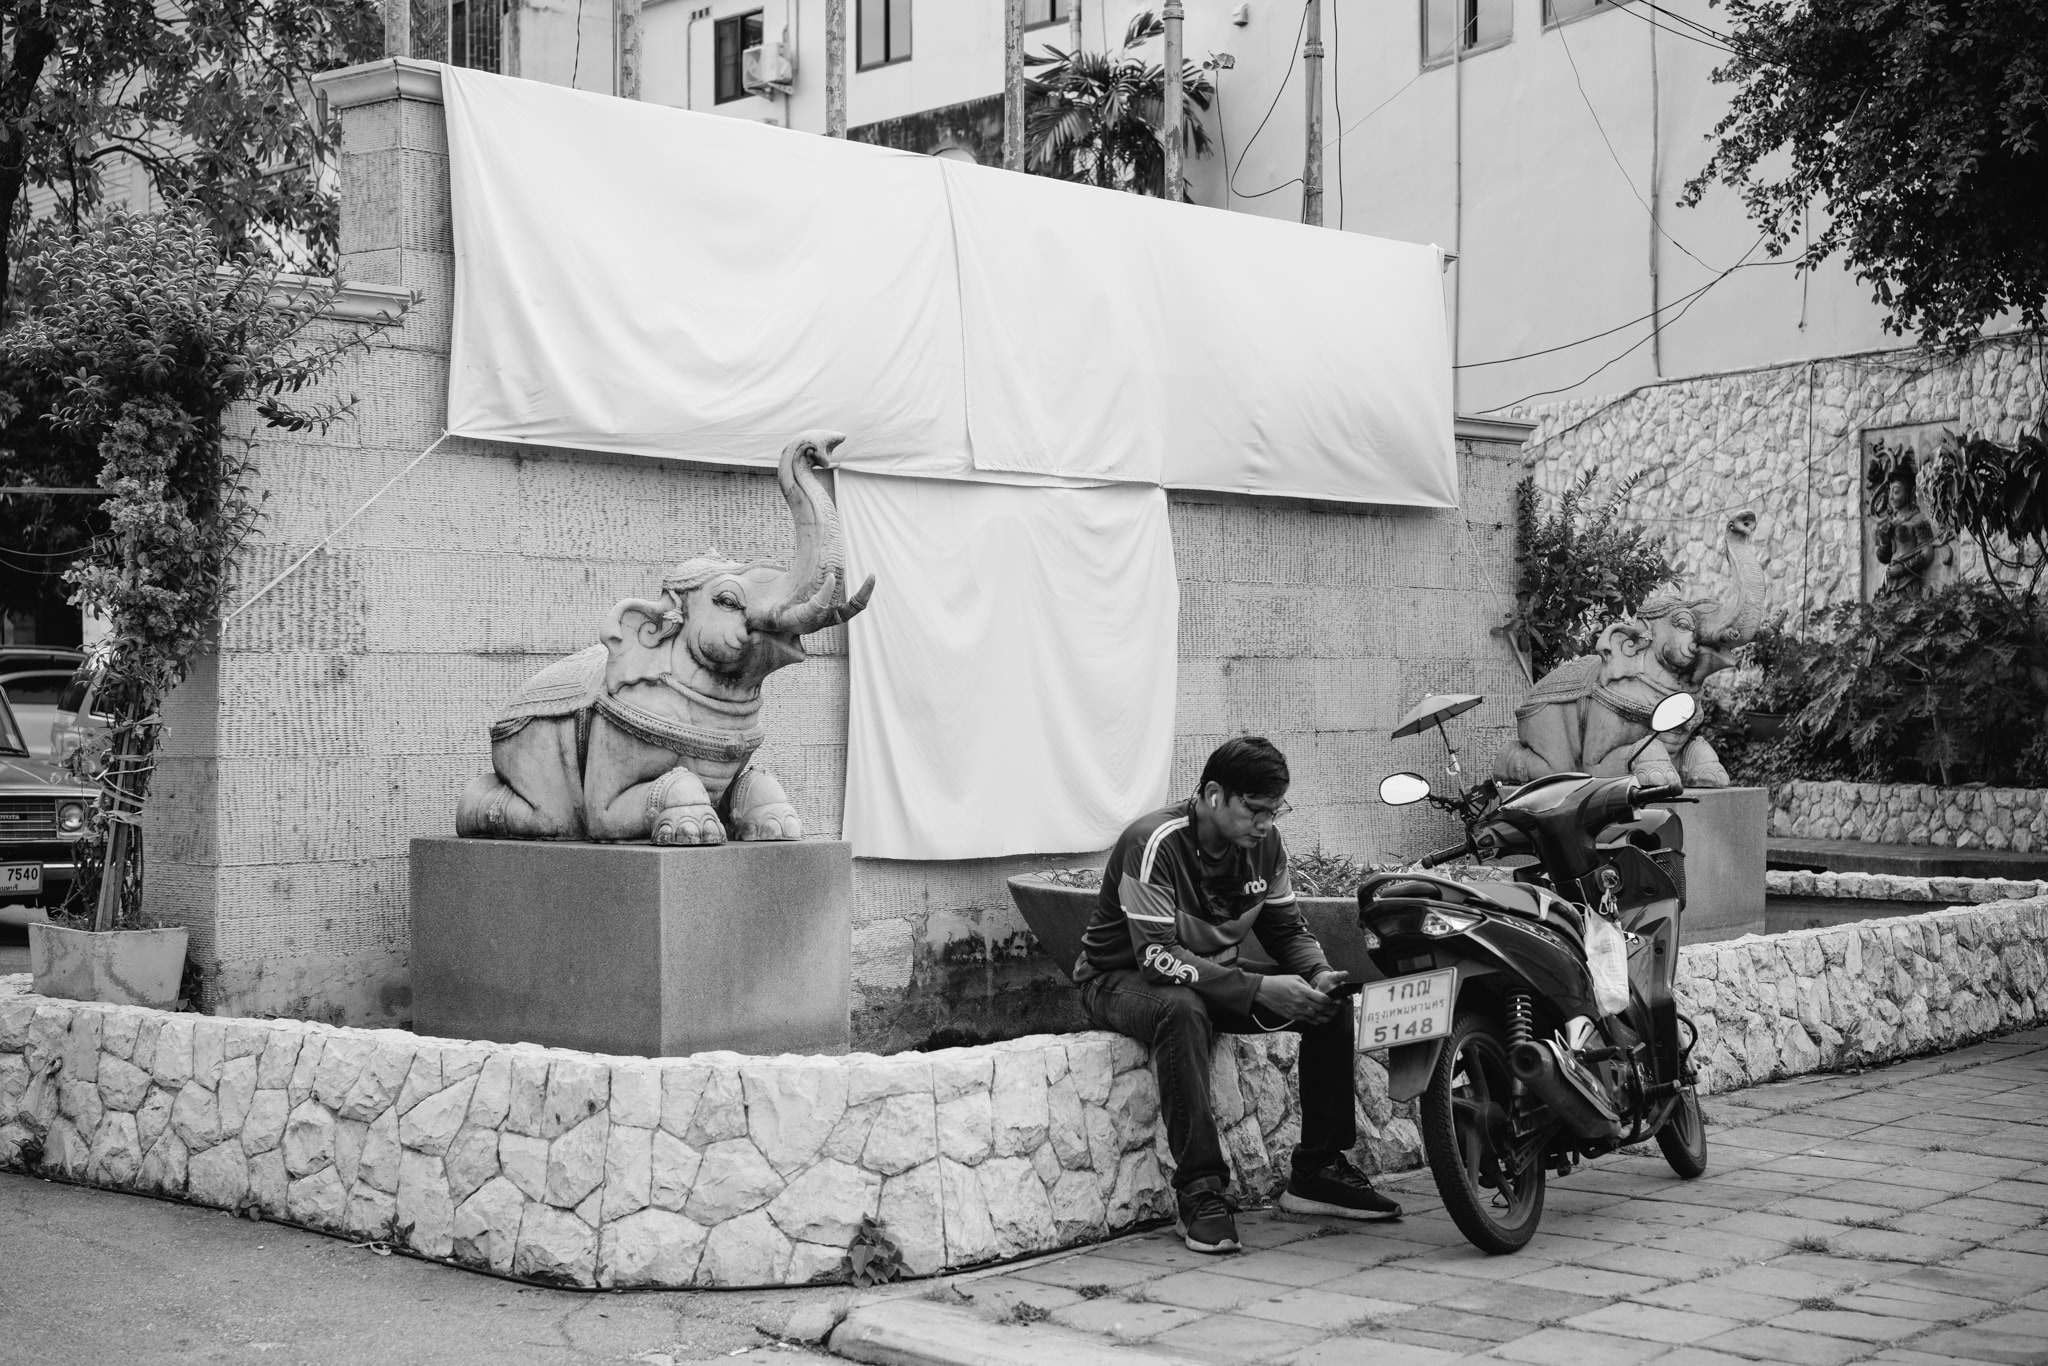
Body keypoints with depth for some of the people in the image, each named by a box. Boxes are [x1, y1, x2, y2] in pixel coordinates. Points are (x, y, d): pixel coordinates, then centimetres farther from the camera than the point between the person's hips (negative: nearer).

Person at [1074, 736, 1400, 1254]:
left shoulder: (1263, 844, -4)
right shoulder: (1155, 844, -27)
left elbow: (1288, 928, 6)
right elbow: (1157, 957, -31)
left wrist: (1318, 974, -17)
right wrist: (1258, 988, -37)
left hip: (1215, 977, 7)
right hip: (1124, 979, -7)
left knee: (1332, 1007, -9)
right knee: (1183, 1011, -41)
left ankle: (1318, 1172, -2)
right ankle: (1199, 1191, -35)